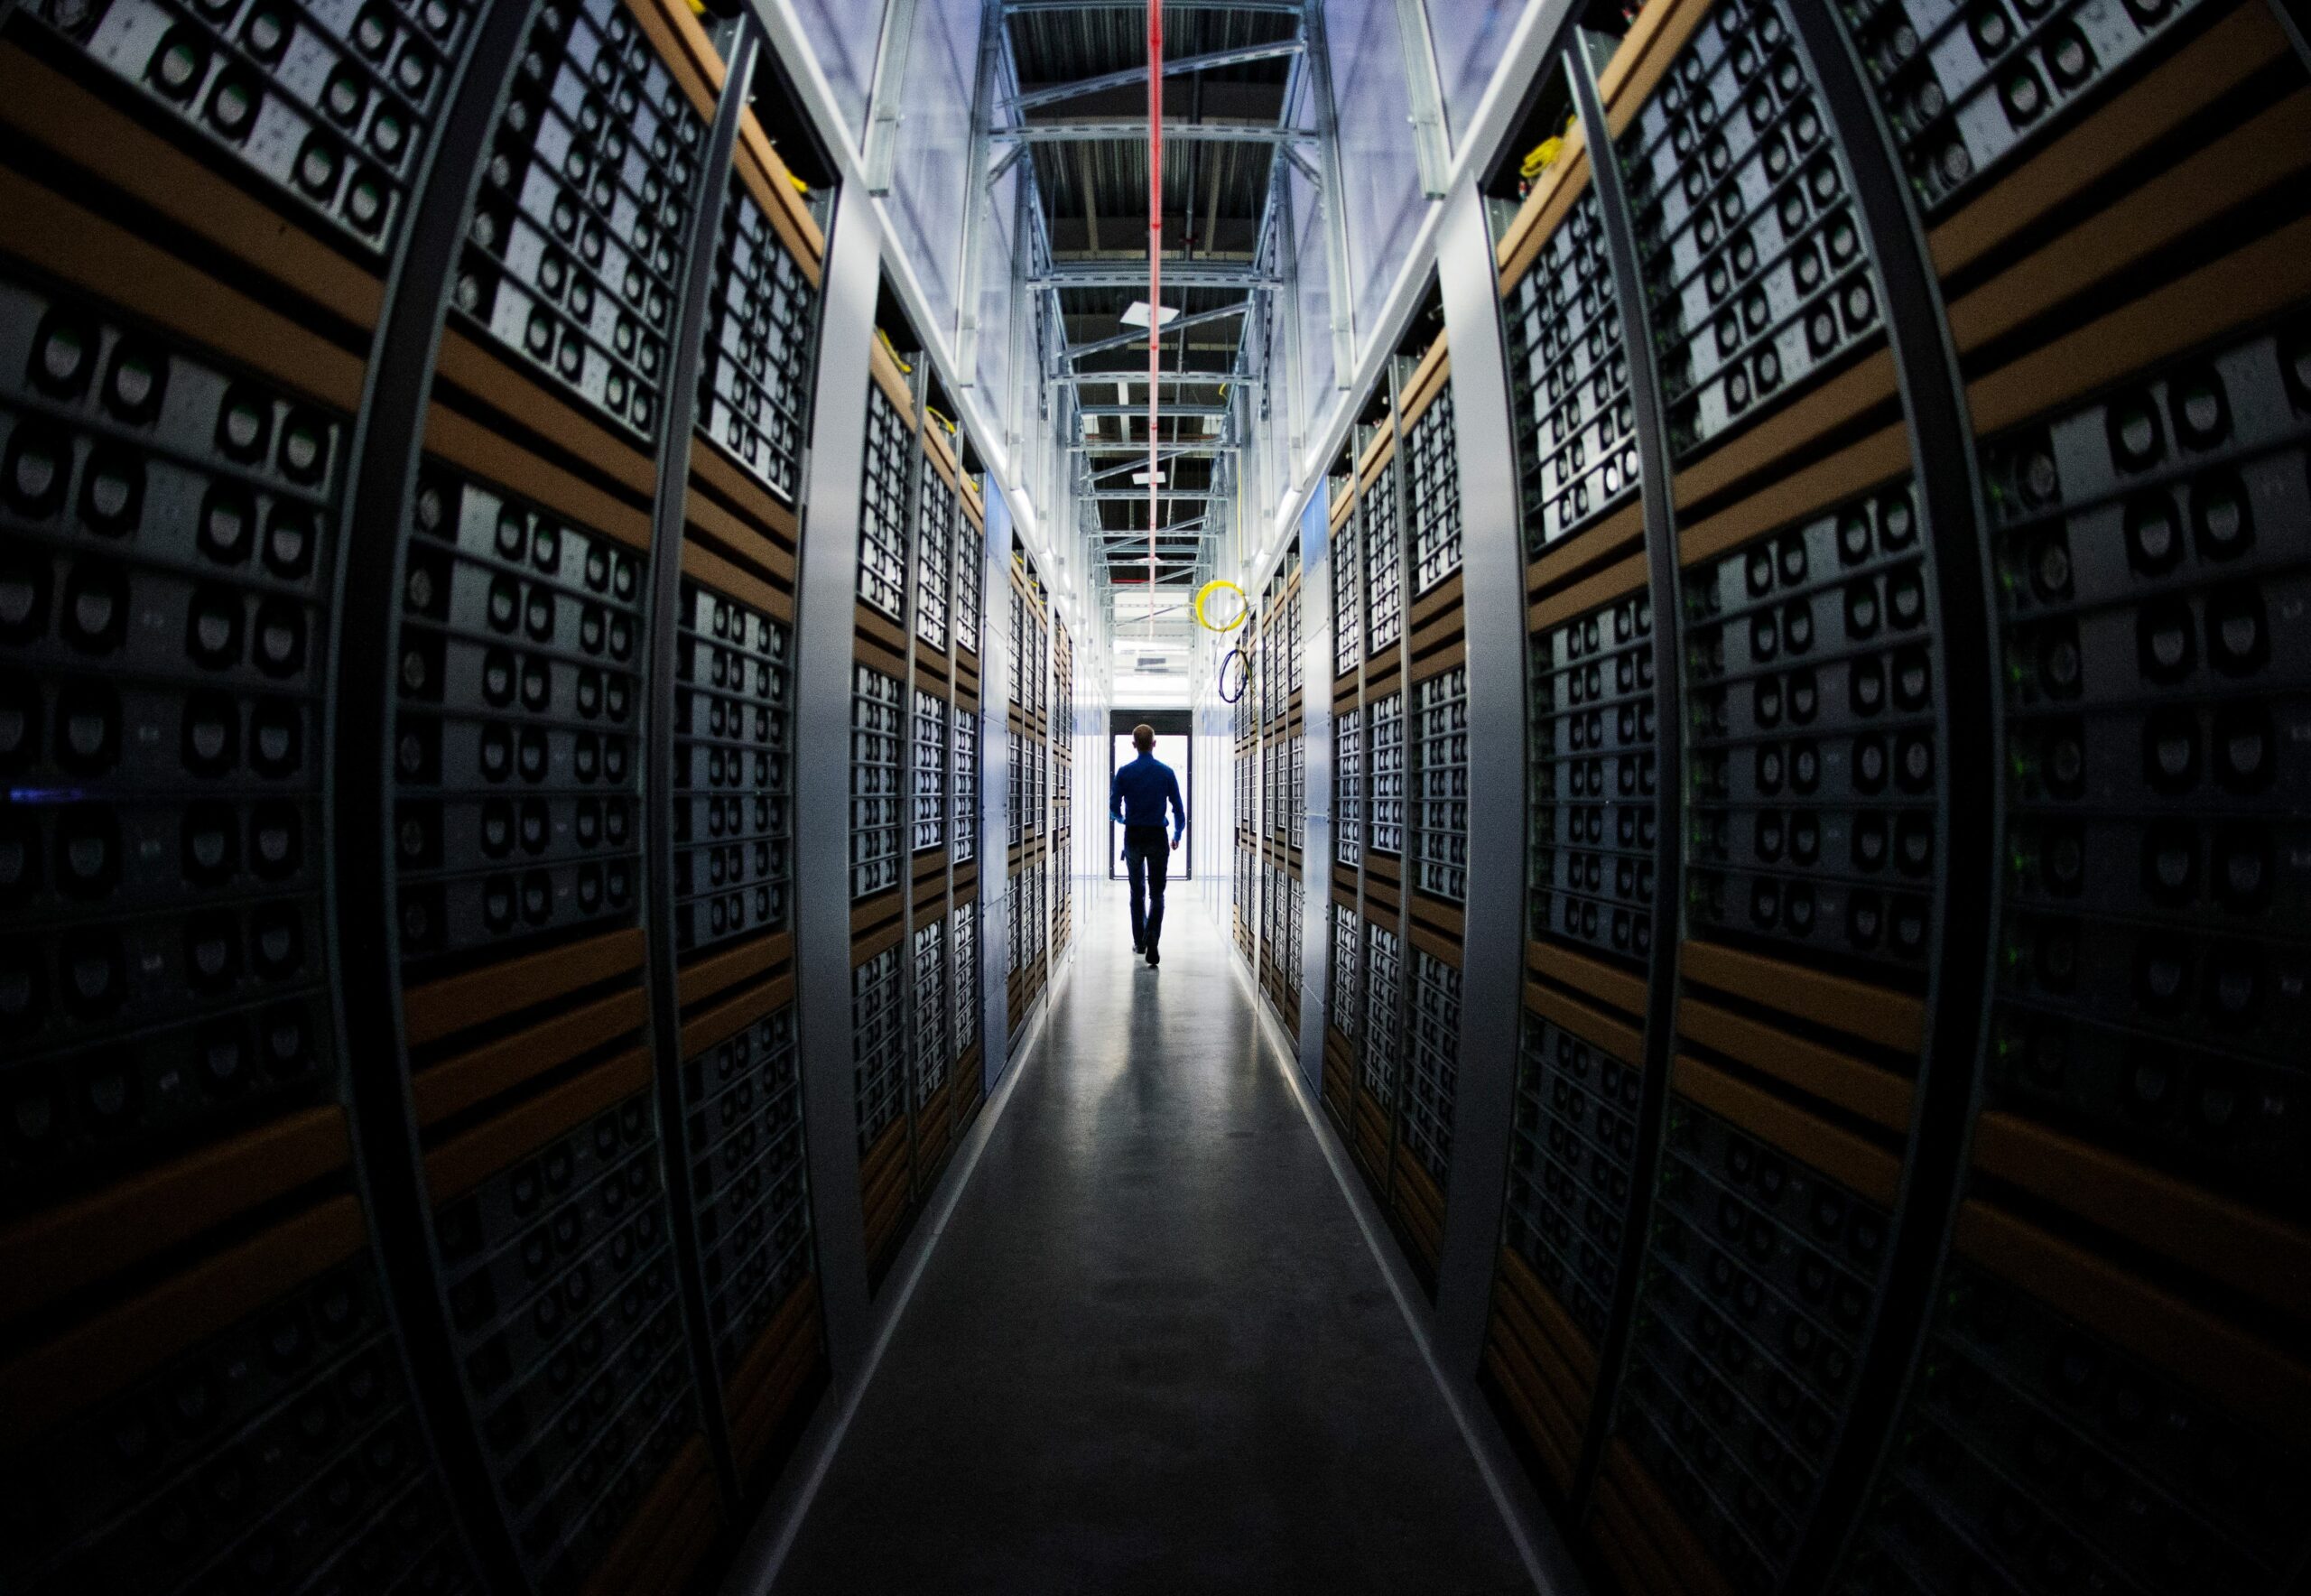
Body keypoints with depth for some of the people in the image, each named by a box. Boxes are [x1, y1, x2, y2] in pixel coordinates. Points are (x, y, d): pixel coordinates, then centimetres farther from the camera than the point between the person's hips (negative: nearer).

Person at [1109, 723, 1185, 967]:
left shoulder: (1124, 772, -5)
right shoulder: (1166, 772, -3)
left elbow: (1114, 808, -2)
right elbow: (1178, 808, 0)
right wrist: (1177, 835, 15)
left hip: (1133, 837, 1)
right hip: (1157, 837, -1)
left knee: (1137, 892, 16)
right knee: (1156, 894, 3)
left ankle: (1139, 942, 22)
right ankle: (1151, 939, -19)